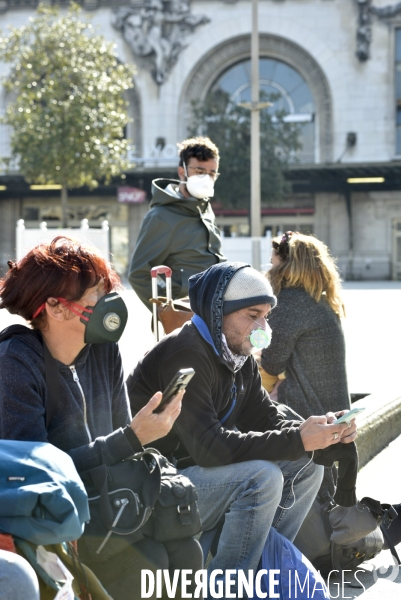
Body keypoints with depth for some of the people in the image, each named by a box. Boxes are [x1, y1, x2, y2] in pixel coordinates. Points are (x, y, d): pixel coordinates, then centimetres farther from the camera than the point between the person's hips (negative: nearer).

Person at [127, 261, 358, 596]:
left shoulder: (240, 357, 7)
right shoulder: (185, 357, -24)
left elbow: (266, 421, 5)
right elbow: (209, 446, -31)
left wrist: (324, 433, -15)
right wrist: (297, 440, -32)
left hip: (199, 471, 10)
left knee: (307, 466, 3)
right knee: (262, 477, -28)